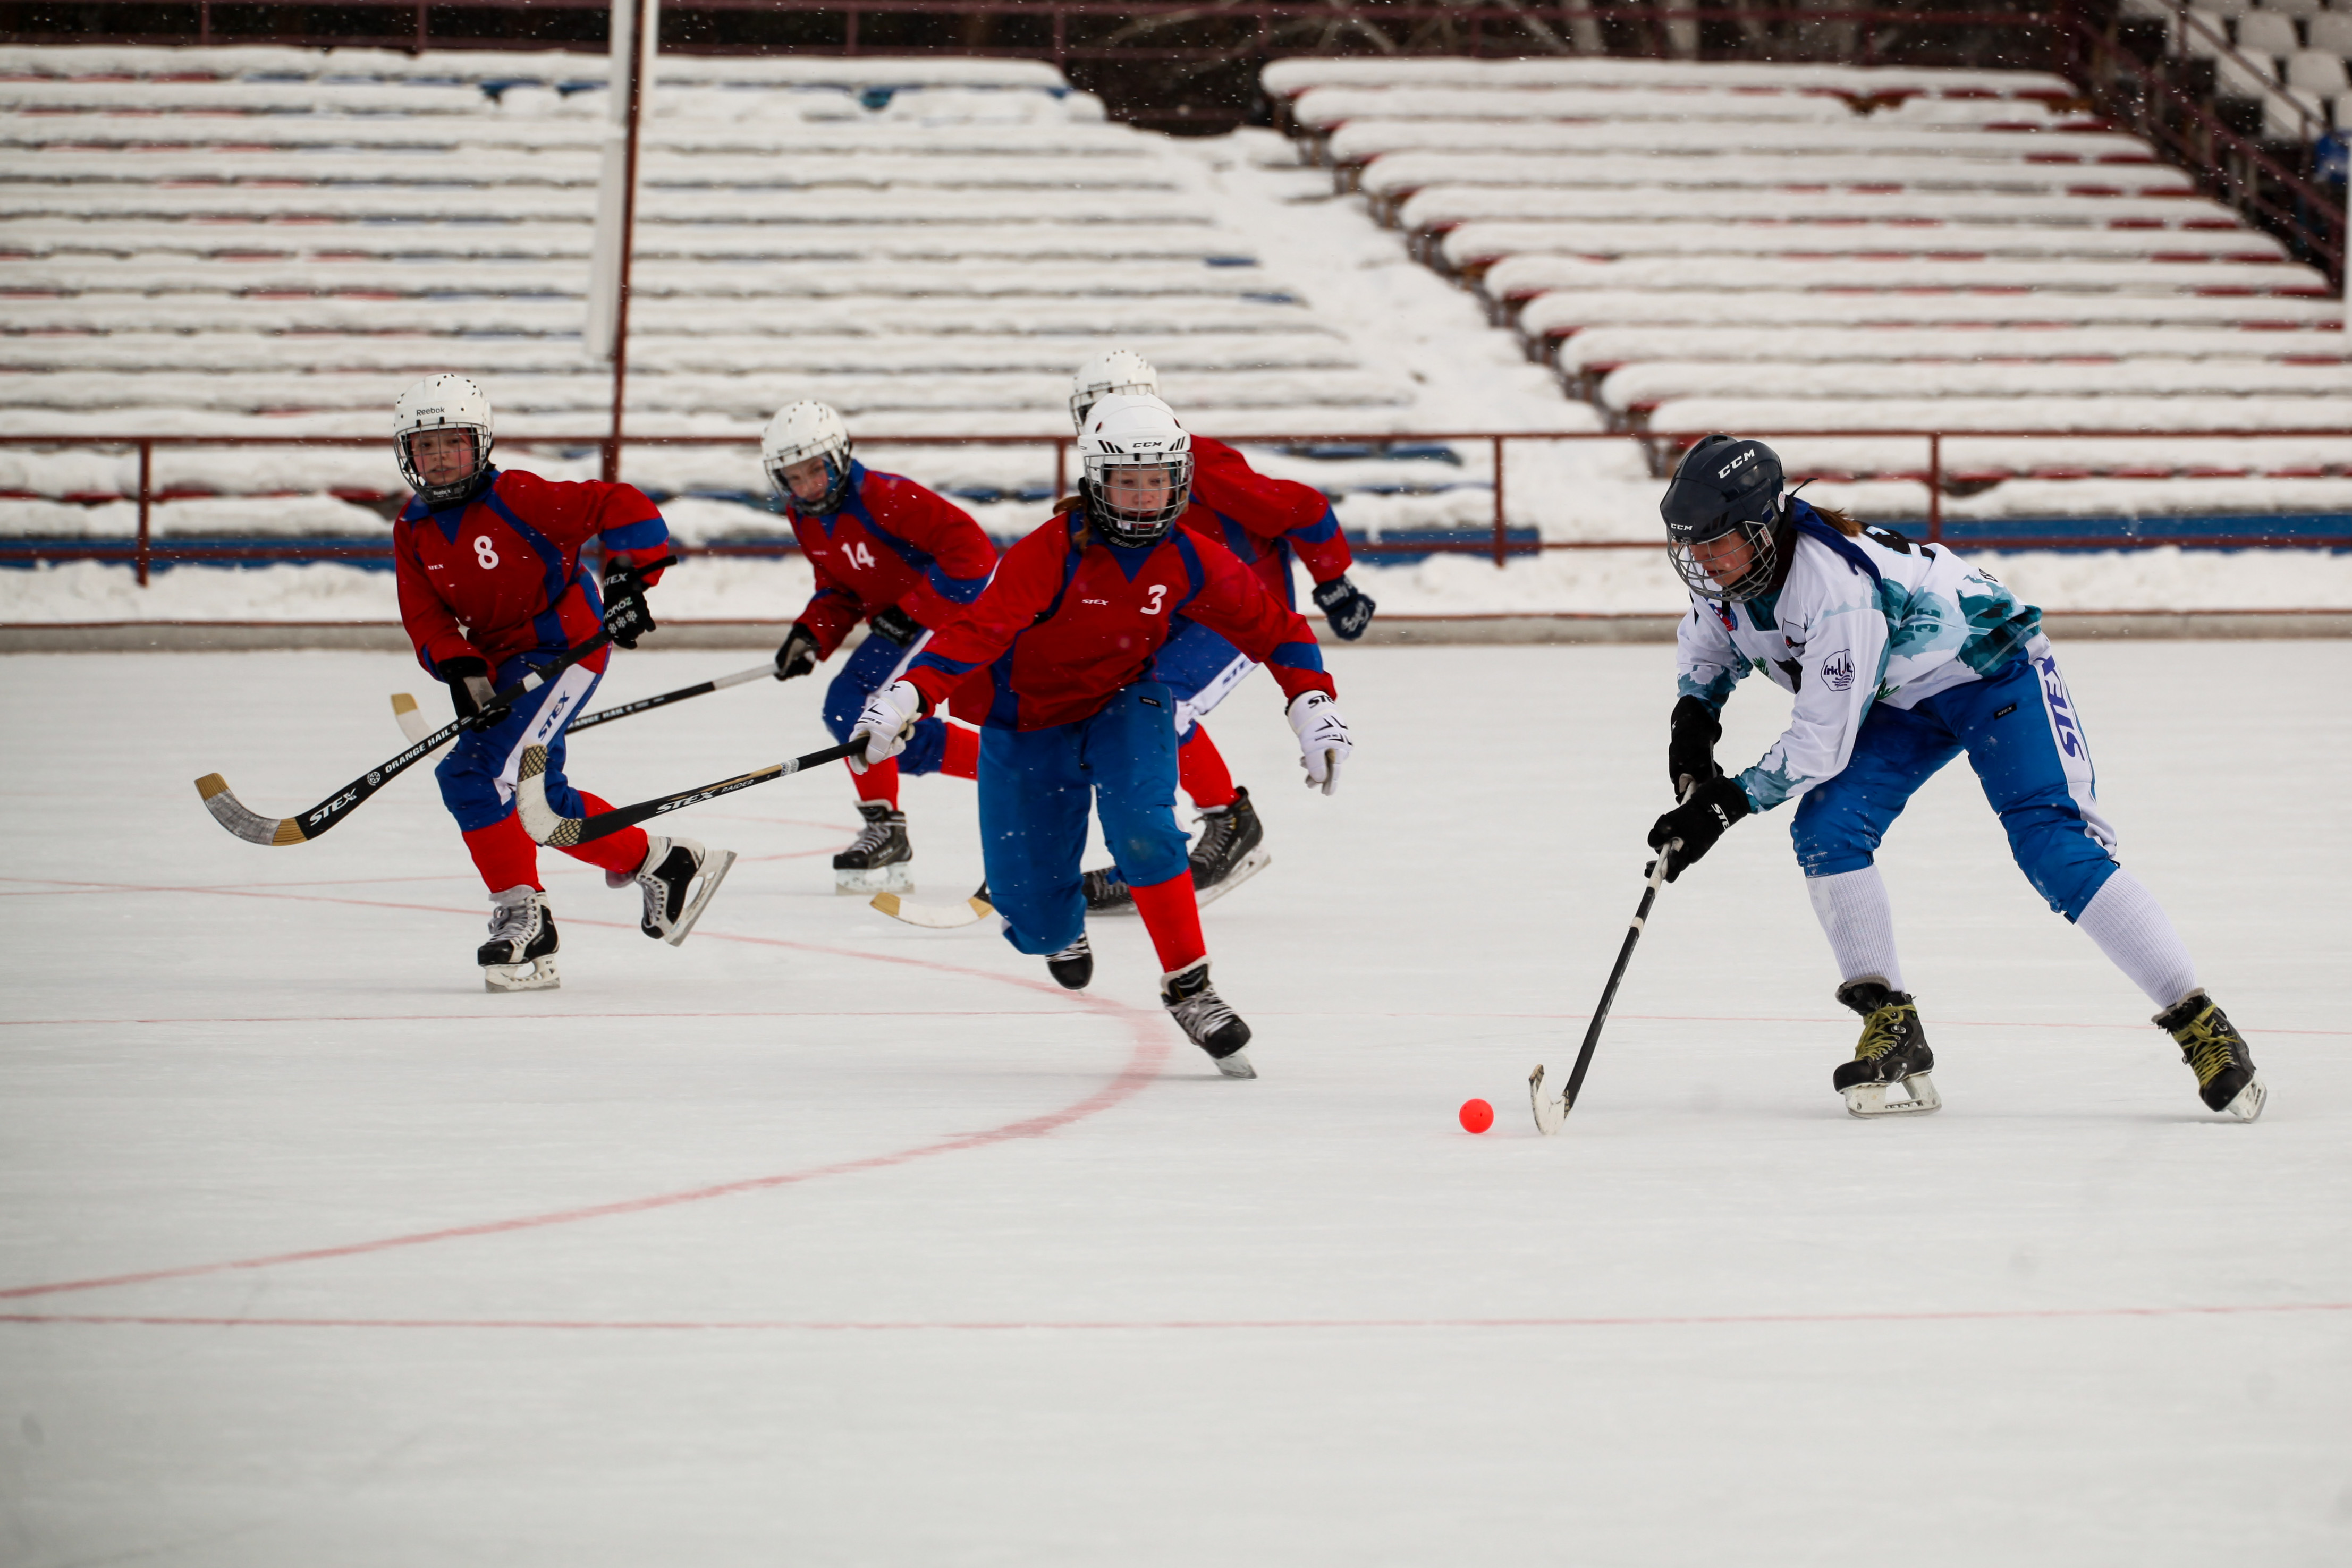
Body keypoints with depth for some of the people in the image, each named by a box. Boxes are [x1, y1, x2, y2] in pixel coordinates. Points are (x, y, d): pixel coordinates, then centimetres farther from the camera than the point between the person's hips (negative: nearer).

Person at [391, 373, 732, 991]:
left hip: (564, 650, -9)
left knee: (478, 772, -21)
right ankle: (662, 864, 28)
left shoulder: (517, 498, -14)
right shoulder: (413, 532, 7)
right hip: (502, 665, 9)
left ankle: (522, 917, -16)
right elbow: (425, 617, -1)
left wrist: (628, 577, -23)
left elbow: (620, 507, -16)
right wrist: (460, 669, -18)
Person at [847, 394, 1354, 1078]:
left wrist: (1315, 707, -17)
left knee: (1141, 827, -31)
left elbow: (1274, 628, -3)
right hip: (1028, 721, -2)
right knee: (1037, 919, -1)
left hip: (1125, 707, 2)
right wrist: (910, 695, -53)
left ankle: (1189, 987, -17)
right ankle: (1065, 933, 41)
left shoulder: (1193, 562, -14)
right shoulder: (1052, 554, -27)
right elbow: (981, 628, -37)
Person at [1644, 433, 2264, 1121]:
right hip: (1901, 697, 8)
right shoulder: (1727, 570, -11)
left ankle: (2201, 1027, -17)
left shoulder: (1836, 585, -37)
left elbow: (1823, 741, -34)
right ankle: (1894, 1032, -8)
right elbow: (1709, 643, 13)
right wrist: (1694, 716, -5)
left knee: (2052, 845, -21)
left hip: (1994, 668, -8)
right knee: (1827, 826, -15)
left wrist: (1730, 802, -34)